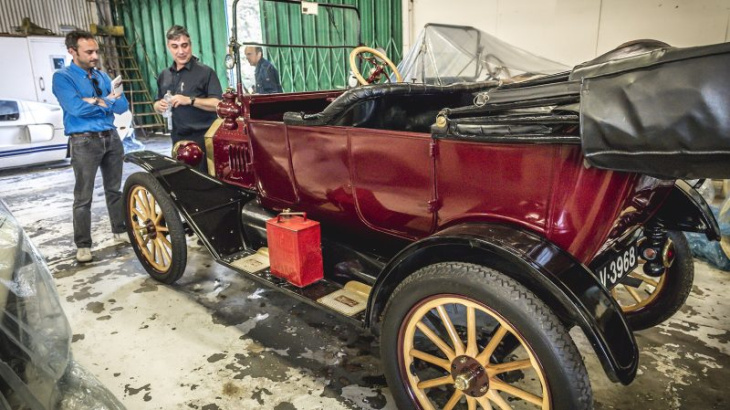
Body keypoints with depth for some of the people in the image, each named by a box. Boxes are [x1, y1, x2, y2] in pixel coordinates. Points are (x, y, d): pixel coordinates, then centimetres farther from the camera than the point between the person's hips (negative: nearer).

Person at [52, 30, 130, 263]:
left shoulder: (103, 77, 12)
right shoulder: (62, 77, -5)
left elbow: (122, 107, 3)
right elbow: (77, 108, -20)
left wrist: (98, 101, -13)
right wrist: (108, 102, -8)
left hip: (111, 137, 6)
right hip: (84, 141, -5)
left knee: (114, 189, 16)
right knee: (83, 198, -2)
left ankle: (120, 230, 29)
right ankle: (83, 245, 7)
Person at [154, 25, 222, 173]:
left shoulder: (205, 72, -5)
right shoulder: (164, 76, 14)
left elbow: (218, 104, -12)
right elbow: (157, 105, 23)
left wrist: (190, 100, -21)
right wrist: (160, 106, 0)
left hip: (203, 139, -6)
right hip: (178, 140, 6)